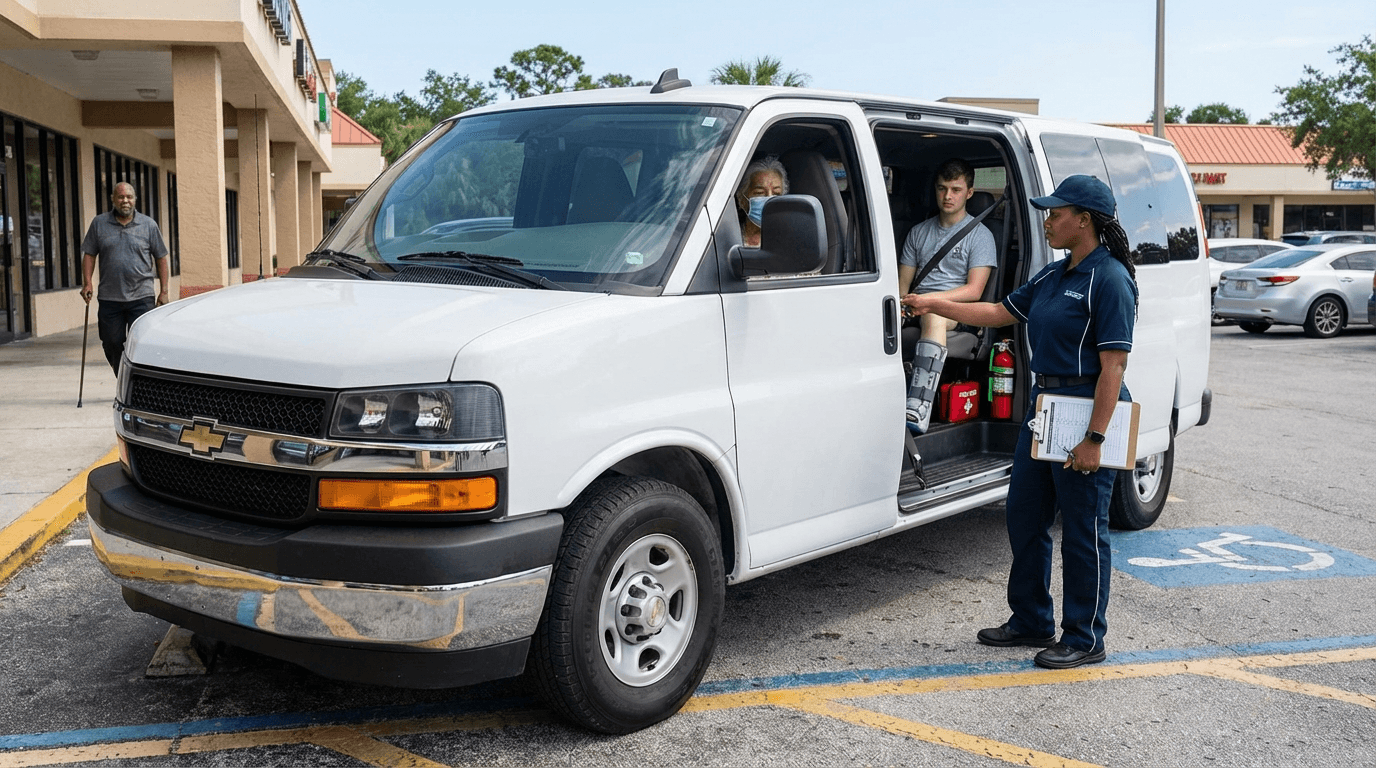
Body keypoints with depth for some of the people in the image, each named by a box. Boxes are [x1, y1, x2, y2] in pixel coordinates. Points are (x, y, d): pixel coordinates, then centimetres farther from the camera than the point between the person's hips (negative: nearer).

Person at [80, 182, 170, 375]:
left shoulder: (148, 225, 5)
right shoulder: (99, 223, 7)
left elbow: (161, 258, 7)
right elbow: (89, 255, 10)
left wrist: (163, 291, 2)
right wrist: (87, 283, -3)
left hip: (141, 296, -2)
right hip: (109, 298, 2)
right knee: (112, 345, 7)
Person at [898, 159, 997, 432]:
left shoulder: (979, 235, 8)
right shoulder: (918, 232, 23)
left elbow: (974, 290, -3)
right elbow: (902, 283, 17)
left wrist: (930, 298, -16)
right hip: (917, 308, 4)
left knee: (934, 316, -40)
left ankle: (918, 411, -56)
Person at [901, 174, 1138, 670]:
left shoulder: (1109, 280, -15)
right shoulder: (1053, 277, 13)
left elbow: (1113, 367, -19)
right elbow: (1000, 312, 22)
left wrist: (1094, 439, -23)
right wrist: (933, 305, 17)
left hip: (1086, 414, -9)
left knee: (1083, 531, 1)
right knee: (1025, 519, 15)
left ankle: (1084, 639, 15)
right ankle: (1032, 622, 30)